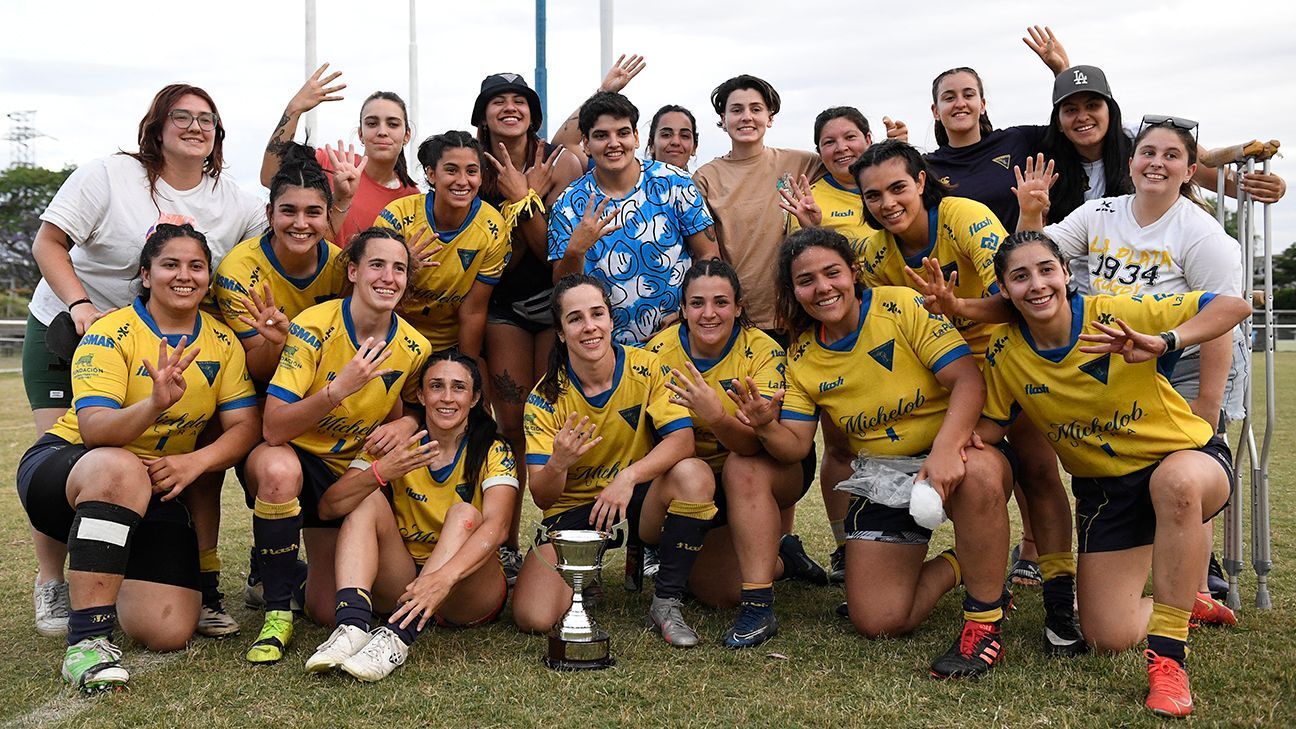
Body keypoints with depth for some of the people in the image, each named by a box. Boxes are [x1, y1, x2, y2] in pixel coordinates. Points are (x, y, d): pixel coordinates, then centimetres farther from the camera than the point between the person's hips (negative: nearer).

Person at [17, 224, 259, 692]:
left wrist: (196, 461, -25)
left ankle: (109, 583, 26)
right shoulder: (112, 333, -13)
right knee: (120, 468, -42)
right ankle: (86, 640, -35)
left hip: (154, 491, 4)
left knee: (170, 634, -11)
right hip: (62, 466, -4)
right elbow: (93, 428, -26)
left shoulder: (222, 342, 0)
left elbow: (245, 425, -5)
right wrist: (153, 406, -46)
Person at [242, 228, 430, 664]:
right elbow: (274, 429, -26)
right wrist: (338, 388, -39)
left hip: (351, 475, 4)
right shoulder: (315, 327, -21)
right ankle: (277, 614, -23)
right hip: (291, 456, -3)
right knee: (279, 469, -42)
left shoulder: (414, 348, -8)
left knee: (330, 611, -2)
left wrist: (404, 426, -11)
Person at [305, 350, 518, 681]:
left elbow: (496, 526, -27)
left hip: (469, 594, -2)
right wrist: (380, 472, -32)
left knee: (464, 513, -27)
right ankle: (352, 625, -37)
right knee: (370, 500, -17)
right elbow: (328, 507, -13)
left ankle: (398, 635, -40)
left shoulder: (493, 452, -8)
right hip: (402, 585, 2)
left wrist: (444, 577, -44)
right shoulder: (395, 445, -1)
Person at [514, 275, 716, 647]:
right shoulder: (546, 397, -11)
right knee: (532, 618, -22)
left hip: (639, 503, 1)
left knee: (693, 474, -33)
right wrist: (558, 464, -37)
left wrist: (628, 476, -36)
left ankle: (667, 602, -15)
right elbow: (541, 497, -14)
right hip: (572, 510, 0)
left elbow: (681, 439, -20)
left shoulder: (646, 368, -10)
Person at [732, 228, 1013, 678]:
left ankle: (985, 620, -20)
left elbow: (968, 379, -20)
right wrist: (767, 426, -24)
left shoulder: (902, 306, -13)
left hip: (952, 458, -4)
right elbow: (795, 447, -1)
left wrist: (946, 450, -36)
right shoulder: (802, 358, 2)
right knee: (877, 622, -8)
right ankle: (956, 569, 22)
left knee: (978, 472, -42)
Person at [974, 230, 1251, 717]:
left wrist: (1163, 343, -39)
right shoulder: (1006, 353, -10)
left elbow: (1235, 306, -22)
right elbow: (988, 428, 1)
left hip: (1188, 457, -4)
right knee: (1108, 637, -5)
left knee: (1175, 481, -43)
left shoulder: (1117, 314, -21)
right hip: (1105, 487, 4)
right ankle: (1183, 603, 30)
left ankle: (1168, 654, -29)